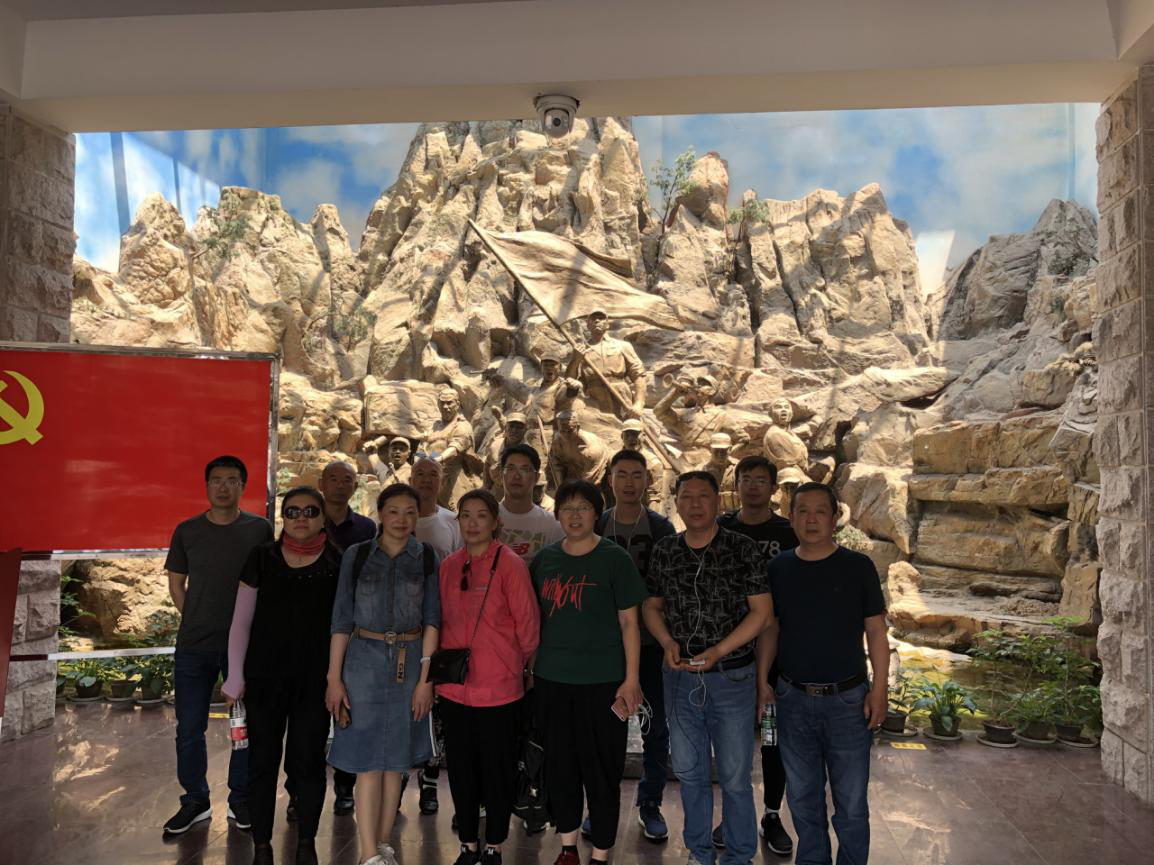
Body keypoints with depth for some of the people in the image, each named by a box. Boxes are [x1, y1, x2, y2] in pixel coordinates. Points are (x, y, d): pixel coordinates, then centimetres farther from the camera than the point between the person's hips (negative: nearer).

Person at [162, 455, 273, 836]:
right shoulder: (187, 531, 3)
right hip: (194, 646, 1)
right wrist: (197, 621, 3)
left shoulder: (259, 529, -1)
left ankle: (240, 799, 25)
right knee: (189, 727, 8)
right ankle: (195, 801, 26)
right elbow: (176, 583, 10)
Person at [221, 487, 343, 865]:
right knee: (263, 760, 9)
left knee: (307, 760, 7)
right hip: (265, 677, 1)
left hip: (315, 679, -1)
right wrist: (235, 676, 0)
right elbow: (241, 621, 4)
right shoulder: (262, 557, 0)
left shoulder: (338, 563, -3)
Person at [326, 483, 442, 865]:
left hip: (409, 662, 1)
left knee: (395, 759, 11)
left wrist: (426, 677, -6)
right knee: (369, 761, -1)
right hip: (364, 661, -1)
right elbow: (342, 618, 0)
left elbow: (431, 620, 0)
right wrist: (334, 677, -3)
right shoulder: (356, 555, -1)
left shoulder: (427, 558, 1)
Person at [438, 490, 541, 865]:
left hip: (498, 687, -5)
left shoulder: (510, 564, -12)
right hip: (453, 686, 5)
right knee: (461, 769, 15)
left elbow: (528, 622, -7)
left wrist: (519, 661, 5)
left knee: (497, 768, 9)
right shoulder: (449, 565, 5)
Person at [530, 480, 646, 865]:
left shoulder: (615, 559, -6)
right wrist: (530, 664, 12)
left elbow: (629, 622, -5)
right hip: (551, 678, 4)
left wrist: (631, 678, -9)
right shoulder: (544, 559, 5)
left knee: (601, 769, 5)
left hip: (602, 680, -4)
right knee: (559, 765, 14)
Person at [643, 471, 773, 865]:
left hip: (732, 676, -3)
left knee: (735, 777, 8)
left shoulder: (741, 548, -8)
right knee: (689, 772, 16)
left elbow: (762, 610, -9)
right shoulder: (665, 551, 2)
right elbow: (652, 605, 12)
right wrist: (668, 642, -8)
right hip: (680, 677, 4)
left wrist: (718, 651, -18)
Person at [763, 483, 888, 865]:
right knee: (802, 794, 16)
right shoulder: (778, 568, 1)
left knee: (851, 800, 6)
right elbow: (771, 629, 9)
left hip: (847, 698, -2)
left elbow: (876, 631, -3)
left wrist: (879, 688, -8)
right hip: (793, 699, 3)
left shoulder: (858, 567, -6)